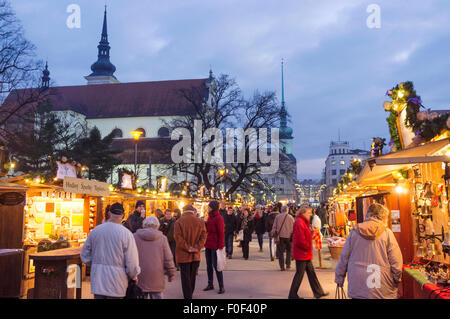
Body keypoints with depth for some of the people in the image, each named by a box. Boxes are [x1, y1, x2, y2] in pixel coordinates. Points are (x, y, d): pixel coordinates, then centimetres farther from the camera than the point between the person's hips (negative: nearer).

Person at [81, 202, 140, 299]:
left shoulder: (95, 230, 1)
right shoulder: (126, 233, -13)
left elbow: (85, 255, 10)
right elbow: (132, 262, -13)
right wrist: (134, 276, 5)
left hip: (97, 281, 4)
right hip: (116, 282, -3)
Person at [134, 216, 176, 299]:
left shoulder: (135, 237, -2)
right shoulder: (162, 238, -2)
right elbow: (168, 259, -1)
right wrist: (171, 273, 12)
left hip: (139, 280, 1)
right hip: (156, 279, 0)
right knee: (157, 297, 9)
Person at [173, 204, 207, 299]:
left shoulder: (179, 222, -8)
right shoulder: (200, 222, 1)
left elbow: (178, 237, -16)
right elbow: (203, 236, -4)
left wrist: (187, 248, -12)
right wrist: (197, 247, -7)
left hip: (183, 255, -4)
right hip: (196, 255, 4)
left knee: (185, 277, 3)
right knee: (192, 276, 19)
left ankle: (188, 296, 2)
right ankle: (190, 293, 34)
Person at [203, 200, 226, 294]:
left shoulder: (218, 218, -14)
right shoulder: (210, 217, 11)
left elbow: (221, 233, -16)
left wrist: (220, 246, -19)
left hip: (215, 246, -8)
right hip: (208, 245, 8)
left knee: (216, 265, -4)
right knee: (209, 266, 14)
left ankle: (221, 286, 6)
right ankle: (210, 284, 26)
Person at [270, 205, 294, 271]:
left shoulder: (277, 217, 0)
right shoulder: (290, 217, 0)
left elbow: (274, 227, 1)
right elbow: (293, 228, 2)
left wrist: (273, 234, 8)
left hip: (280, 236, 0)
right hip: (288, 236, 0)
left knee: (280, 252, 5)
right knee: (288, 250, 18)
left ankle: (282, 266, 3)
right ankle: (288, 264, 13)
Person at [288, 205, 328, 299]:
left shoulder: (304, 222, 14)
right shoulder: (299, 223, -20)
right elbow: (300, 240, -26)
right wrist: (308, 248, -13)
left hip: (306, 253, 10)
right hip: (301, 253, -10)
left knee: (311, 273, 16)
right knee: (299, 274, -1)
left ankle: (318, 292, 25)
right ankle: (293, 295, 11)